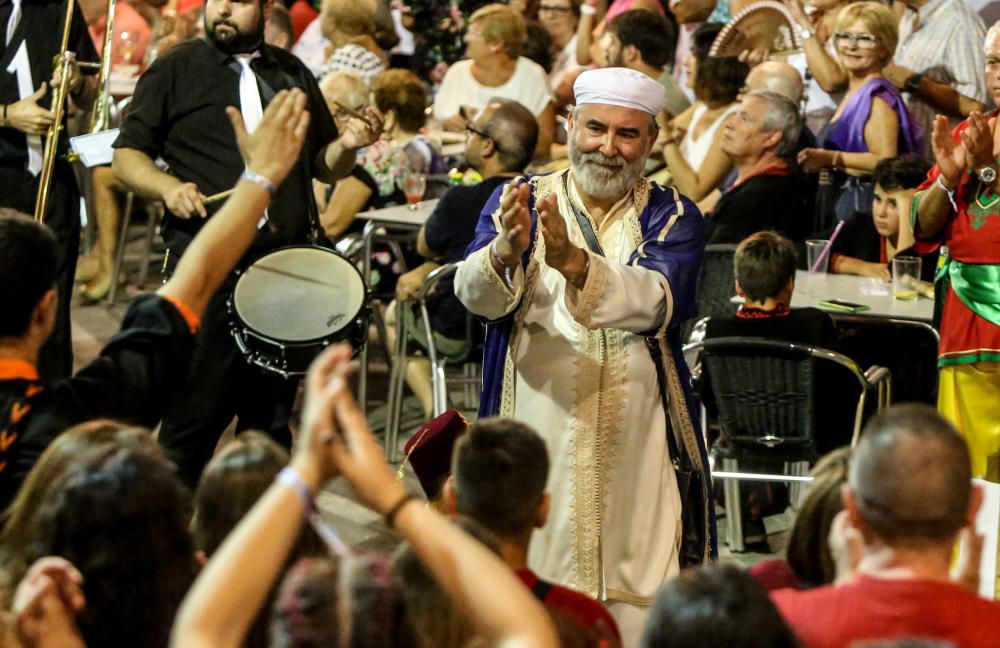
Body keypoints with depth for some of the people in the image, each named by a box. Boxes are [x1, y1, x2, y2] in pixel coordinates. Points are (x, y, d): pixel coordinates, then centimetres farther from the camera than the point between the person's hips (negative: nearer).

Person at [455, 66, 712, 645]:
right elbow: (476, 294, -11)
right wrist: (506, 250, -34)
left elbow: (657, 301, -17)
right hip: (535, 430, 0)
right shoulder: (519, 201, 6)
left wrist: (573, 262, -35)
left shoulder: (672, 217, 4)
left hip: (634, 441, 0)